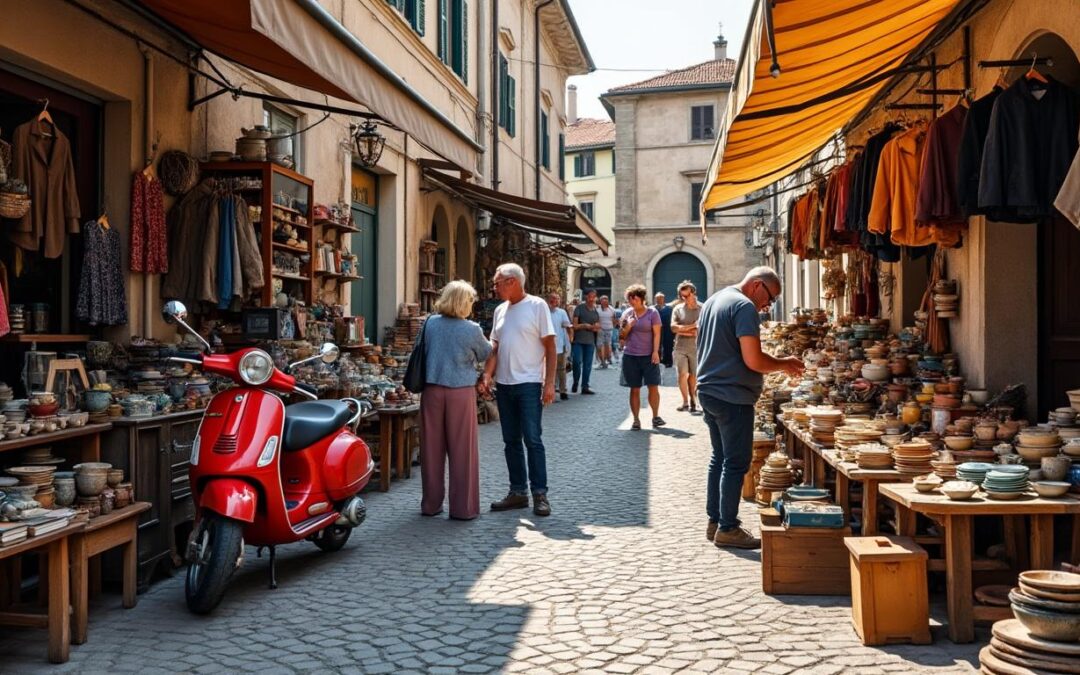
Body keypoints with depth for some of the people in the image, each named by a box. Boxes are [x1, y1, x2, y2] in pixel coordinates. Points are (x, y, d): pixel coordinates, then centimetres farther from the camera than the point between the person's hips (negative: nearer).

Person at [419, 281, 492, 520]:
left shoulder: (430, 323, 0)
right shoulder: (472, 330, -9)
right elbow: (485, 354, 7)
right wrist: (490, 342, 28)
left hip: (432, 390, 4)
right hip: (461, 391, -3)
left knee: (432, 449, 11)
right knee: (462, 451, 5)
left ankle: (431, 503, 19)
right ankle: (463, 507, 9)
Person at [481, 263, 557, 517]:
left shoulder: (537, 306, -6)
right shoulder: (500, 310, 12)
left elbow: (550, 347, -8)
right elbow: (495, 349, 14)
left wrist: (549, 383, -14)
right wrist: (487, 377, 0)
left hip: (529, 384, -6)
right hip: (504, 384, 6)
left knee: (532, 439, -5)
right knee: (511, 441, 10)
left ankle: (540, 494, 3)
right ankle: (518, 492, 19)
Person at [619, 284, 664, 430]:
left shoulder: (652, 312, -1)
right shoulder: (627, 313, 8)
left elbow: (656, 334, -4)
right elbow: (622, 336, 12)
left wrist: (655, 352, -13)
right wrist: (628, 326, -8)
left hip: (648, 356, -2)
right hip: (630, 356, 2)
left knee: (653, 387, -5)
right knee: (634, 389, 4)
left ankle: (655, 416, 8)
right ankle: (636, 420, 9)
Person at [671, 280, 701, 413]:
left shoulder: (702, 309, -3)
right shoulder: (678, 309, 2)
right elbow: (673, 328, -7)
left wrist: (682, 330, -13)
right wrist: (692, 327, -13)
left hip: (696, 348, -1)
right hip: (680, 348, 1)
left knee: (693, 375, 7)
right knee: (682, 374, -2)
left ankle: (692, 400, 17)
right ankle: (685, 402, 6)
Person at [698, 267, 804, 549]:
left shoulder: (713, 301, 14)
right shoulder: (745, 306, -15)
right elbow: (753, 361, -22)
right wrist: (784, 364, -5)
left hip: (708, 391, 9)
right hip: (733, 398, -9)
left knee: (719, 459, 17)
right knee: (736, 463, -1)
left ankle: (714, 521, 23)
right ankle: (727, 529, 5)